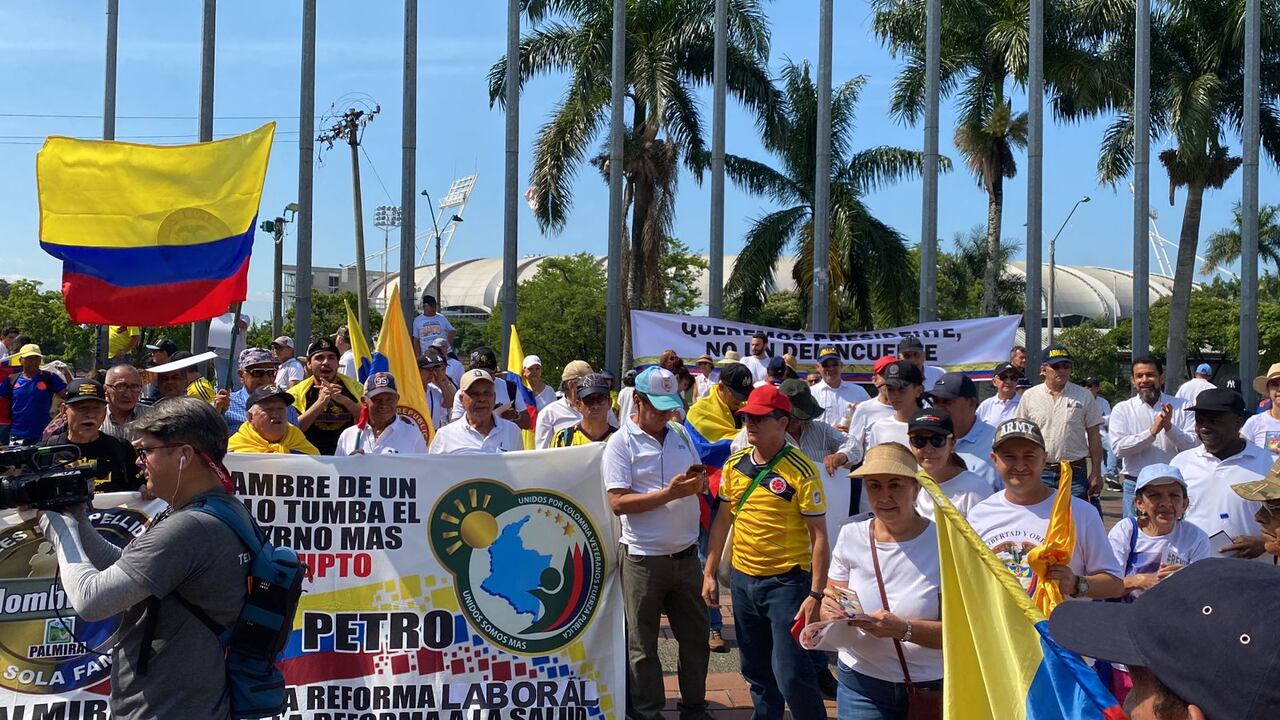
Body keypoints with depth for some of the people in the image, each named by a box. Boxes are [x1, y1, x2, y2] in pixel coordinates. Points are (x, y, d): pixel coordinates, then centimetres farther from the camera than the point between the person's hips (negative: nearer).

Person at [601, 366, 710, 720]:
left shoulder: (680, 434, 9)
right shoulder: (620, 443, -9)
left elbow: (700, 479, 18)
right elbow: (618, 503, -17)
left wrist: (699, 482, -6)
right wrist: (669, 493, -24)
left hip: (685, 554, 5)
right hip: (644, 559, -5)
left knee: (695, 637, 13)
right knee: (643, 645, 7)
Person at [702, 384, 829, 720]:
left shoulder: (801, 472, -14)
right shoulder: (734, 465, 3)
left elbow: (819, 536, -12)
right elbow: (723, 519, 13)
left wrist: (815, 594, -17)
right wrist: (710, 572, 10)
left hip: (787, 582, -6)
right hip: (742, 579, 6)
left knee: (791, 673, -7)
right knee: (755, 670, 16)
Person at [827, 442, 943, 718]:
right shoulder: (851, 535, -3)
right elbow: (829, 610, 2)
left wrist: (903, 629, -32)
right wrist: (833, 613, -21)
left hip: (931, 686, -2)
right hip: (862, 684, 2)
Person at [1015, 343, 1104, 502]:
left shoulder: (1084, 396, 4)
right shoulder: (1029, 397, 4)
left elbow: (1094, 435, 5)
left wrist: (1096, 472, 1)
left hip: (1075, 473, 0)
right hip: (1039, 472, 0)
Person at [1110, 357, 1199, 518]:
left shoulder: (1182, 407, 5)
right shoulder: (1122, 409, 3)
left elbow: (1194, 445, -5)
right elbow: (1118, 448, -10)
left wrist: (1169, 427, -19)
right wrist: (1152, 432, -17)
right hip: (1136, 485, 0)